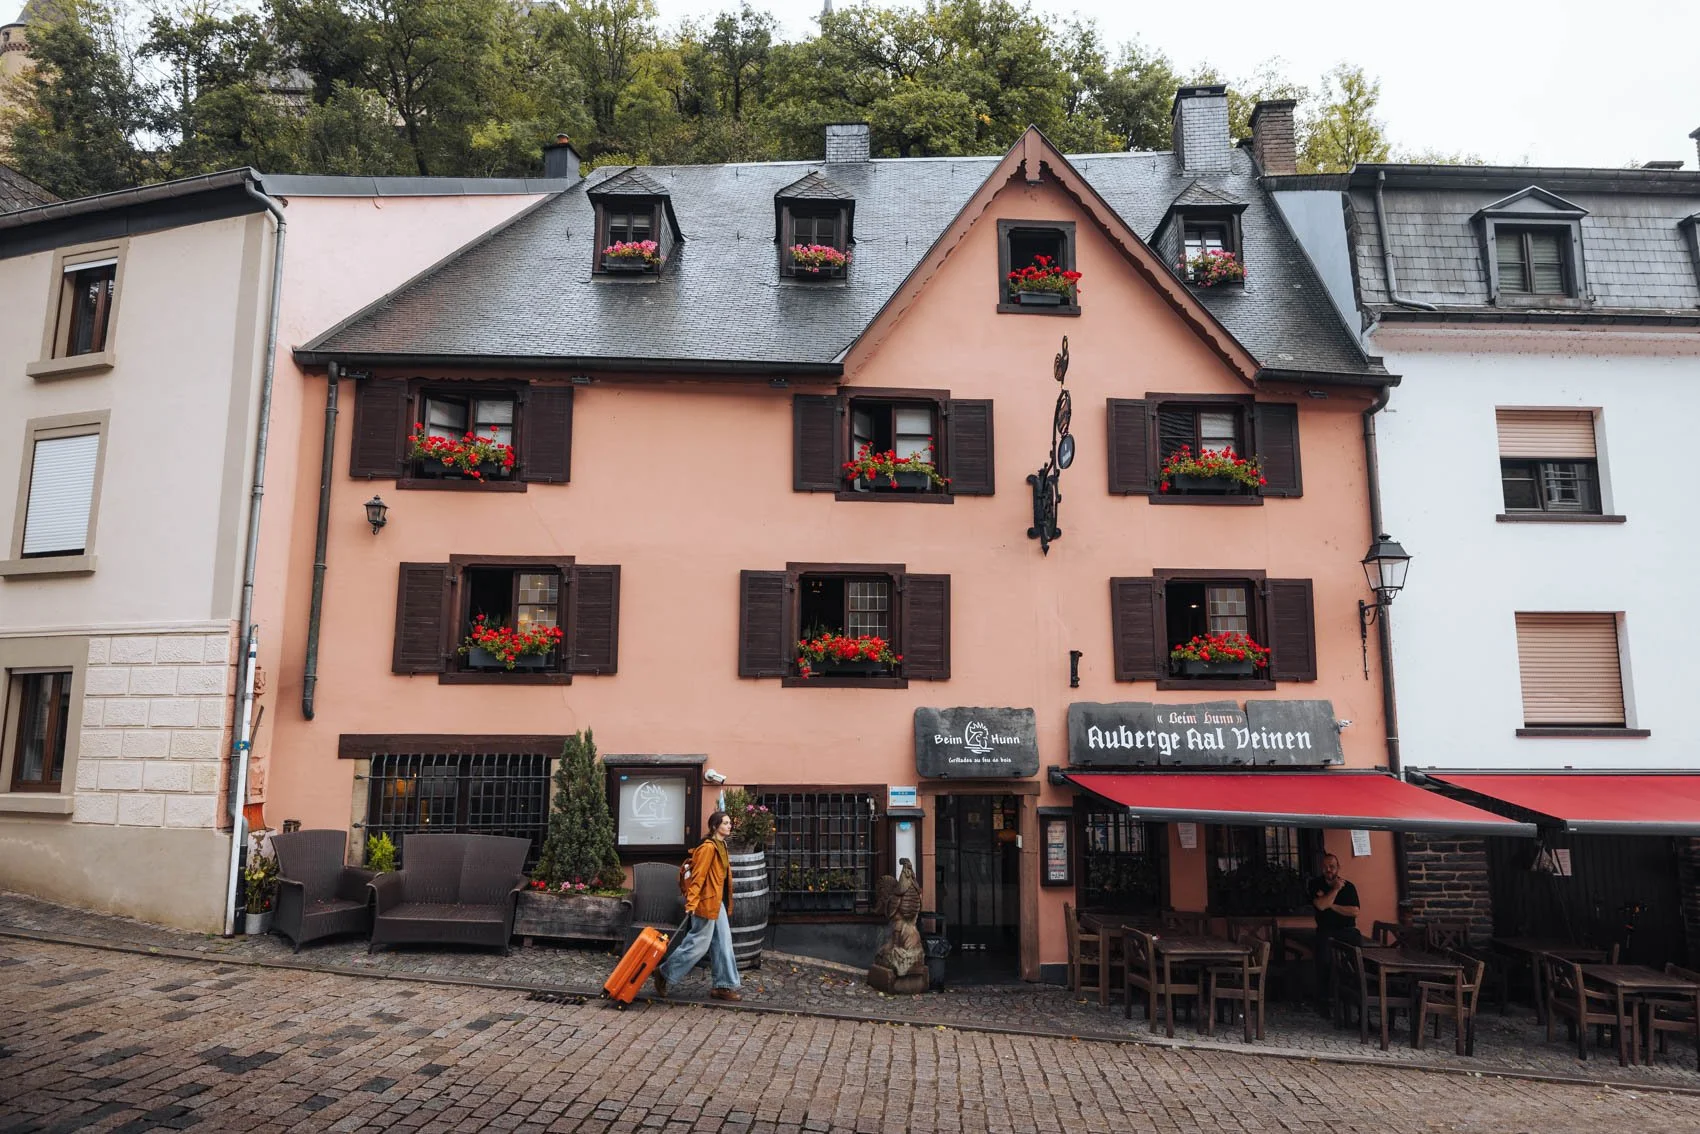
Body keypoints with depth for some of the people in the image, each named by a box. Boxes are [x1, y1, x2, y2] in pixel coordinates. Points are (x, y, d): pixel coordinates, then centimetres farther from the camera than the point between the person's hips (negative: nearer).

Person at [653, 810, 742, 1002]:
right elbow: (697, 876, -20)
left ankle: (724, 986, 15)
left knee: (723, 944, 9)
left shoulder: (721, 846, 13)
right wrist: (691, 903, -24)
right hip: (706, 901, -10)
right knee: (698, 943, -2)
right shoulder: (708, 847, -17)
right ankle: (665, 973, 13)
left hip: (718, 902, 10)